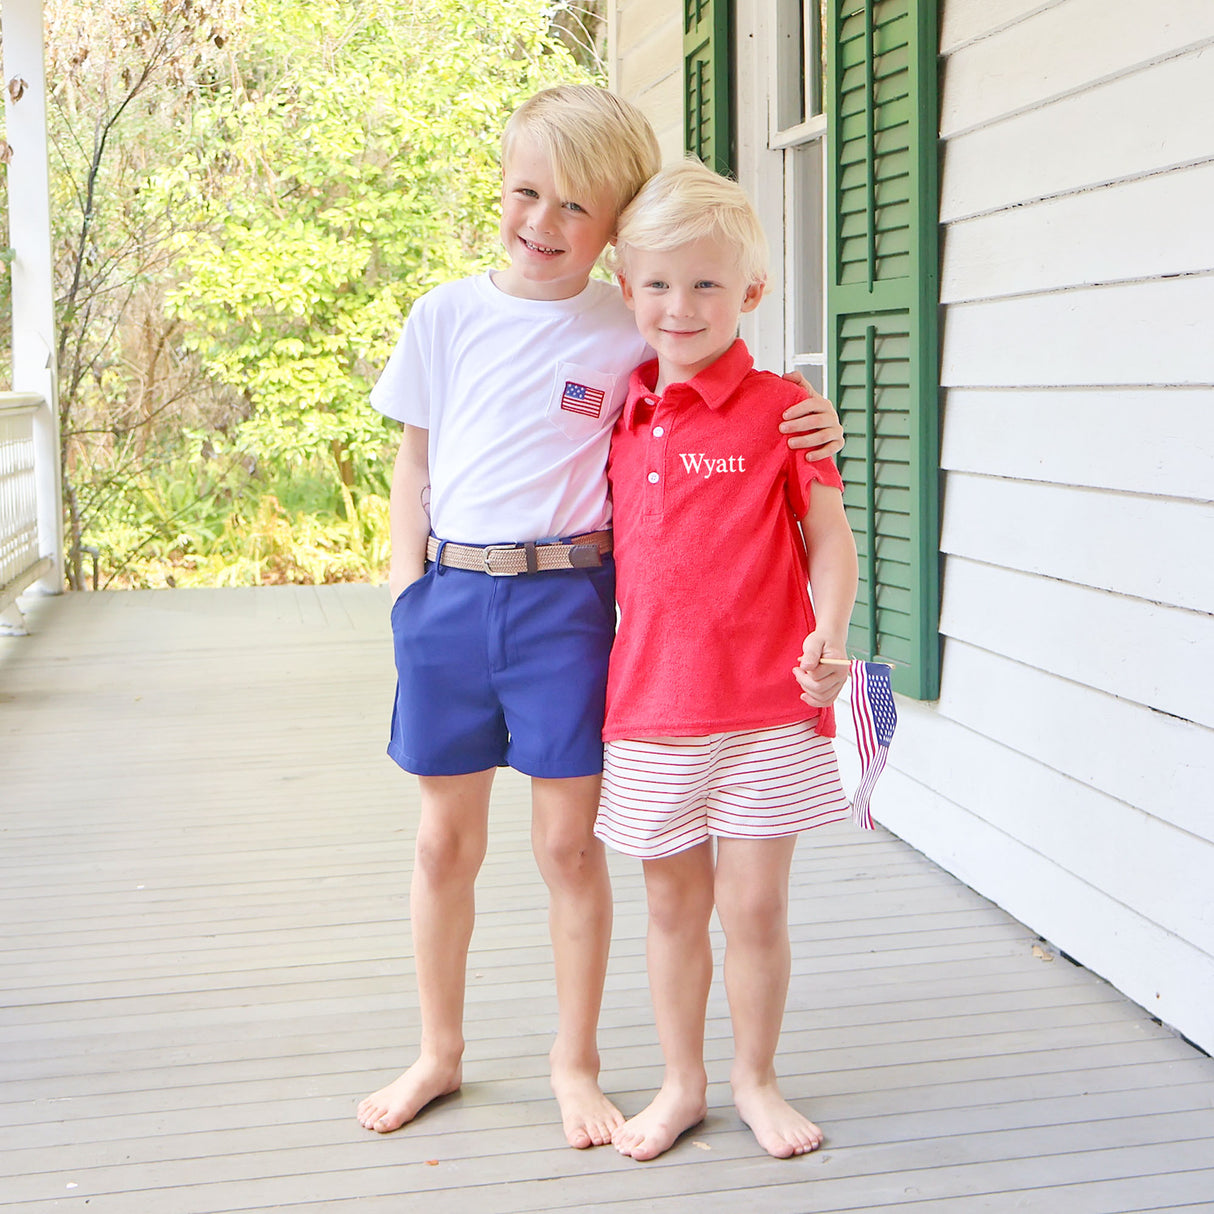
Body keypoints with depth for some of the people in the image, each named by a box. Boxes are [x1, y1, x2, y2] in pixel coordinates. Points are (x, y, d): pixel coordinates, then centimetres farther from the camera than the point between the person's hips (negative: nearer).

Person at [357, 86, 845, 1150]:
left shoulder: (632, 332, -2)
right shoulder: (447, 316, 4)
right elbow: (414, 460, 11)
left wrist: (809, 429, -10)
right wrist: (407, 582, 4)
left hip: (566, 595, -2)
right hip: (449, 593, 2)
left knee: (569, 843, 5)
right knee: (446, 838, 12)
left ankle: (575, 1060, 23)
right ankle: (438, 1053, 30)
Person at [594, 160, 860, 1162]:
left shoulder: (780, 408, -6)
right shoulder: (620, 419, 8)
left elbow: (828, 536, -6)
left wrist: (829, 633, -21)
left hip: (766, 707, -4)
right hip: (651, 705, 4)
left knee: (755, 906, 4)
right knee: (674, 902, 13)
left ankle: (756, 1079, 25)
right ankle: (682, 1083, 28)